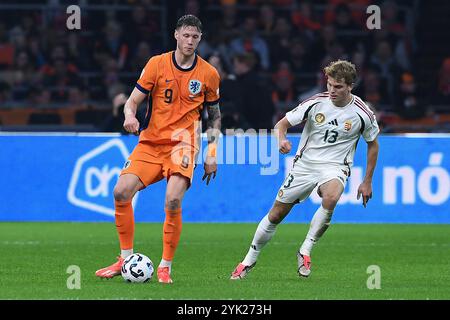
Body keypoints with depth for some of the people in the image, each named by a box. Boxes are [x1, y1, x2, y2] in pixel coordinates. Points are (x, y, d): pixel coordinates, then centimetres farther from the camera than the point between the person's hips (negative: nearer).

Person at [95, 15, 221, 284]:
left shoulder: (209, 74, 3)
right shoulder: (157, 64, 1)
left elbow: (215, 115, 14)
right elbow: (133, 101, 2)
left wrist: (212, 155, 8)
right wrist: (130, 116, -22)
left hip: (182, 143, -2)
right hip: (151, 141, 2)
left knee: (173, 201, -24)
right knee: (121, 192, -14)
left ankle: (166, 267, -10)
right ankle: (126, 258, 2)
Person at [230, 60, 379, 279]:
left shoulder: (362, 114, -8)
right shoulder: (316, 103, -8)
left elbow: (373, 145, 8)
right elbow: (282, 123, -3)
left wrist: (367, 182, 7)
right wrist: (281, 140, -27)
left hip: (335, 166, -2)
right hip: (305, 163, 2)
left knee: (330, 198, -36)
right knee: (276, 214, 2)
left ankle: (305, 251, -20)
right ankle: (249, 261, 23)